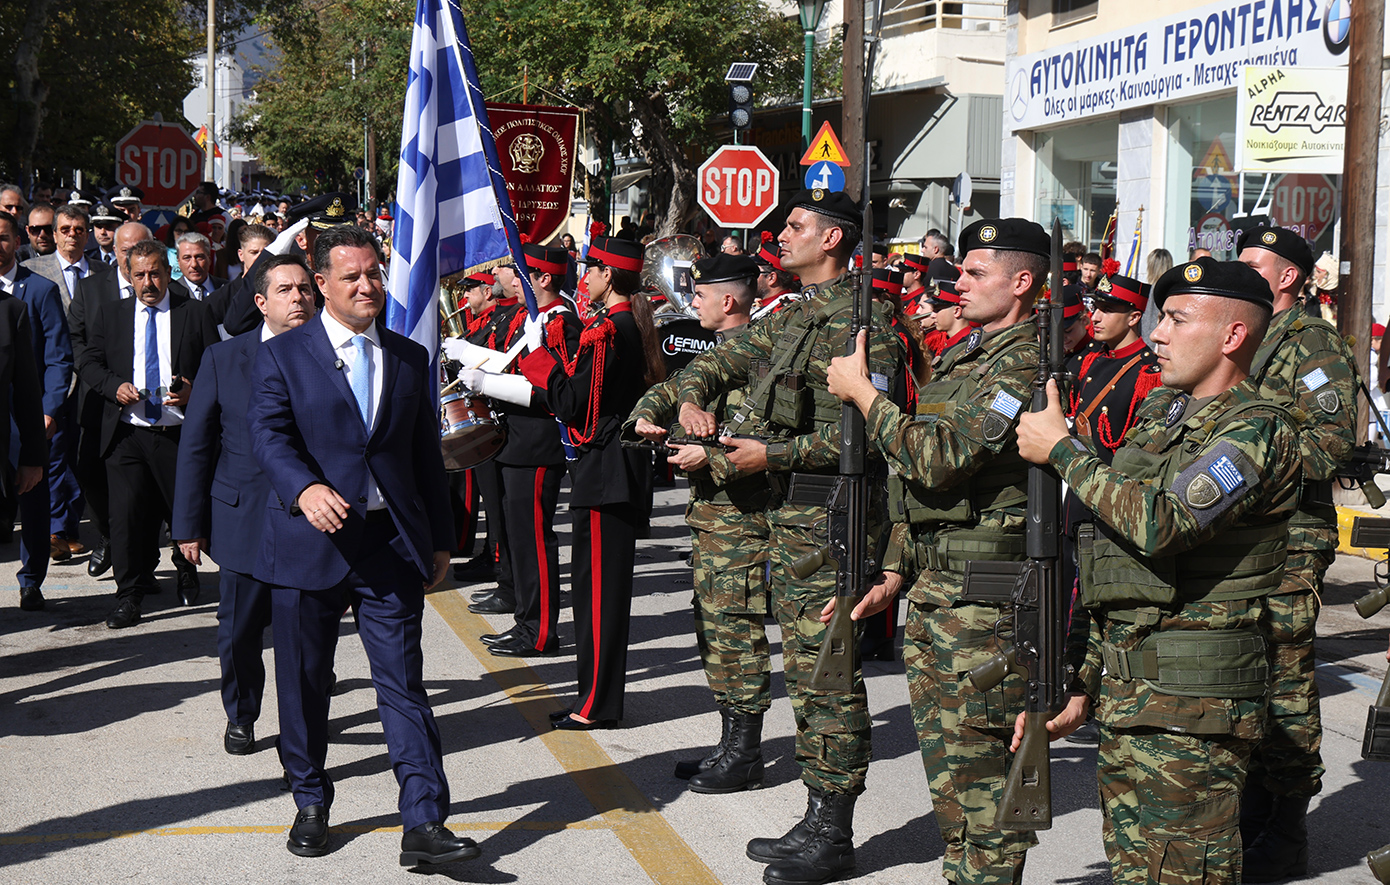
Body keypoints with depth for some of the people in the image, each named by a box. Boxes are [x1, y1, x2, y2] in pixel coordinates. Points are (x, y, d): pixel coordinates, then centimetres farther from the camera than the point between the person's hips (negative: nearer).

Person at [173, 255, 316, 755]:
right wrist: (190, 525, 0)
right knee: (239, 629, 10)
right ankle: (241, 717, 34)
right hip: (245, 521, 0)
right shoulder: (223, 359, 1)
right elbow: (196, 446, 3)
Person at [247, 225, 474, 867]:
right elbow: (270, 436, -11)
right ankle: (311, 806, 27)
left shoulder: (410, 359, 13)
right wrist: (306, 488, -30)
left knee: (404, 684, -4)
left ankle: (423, 826, -5)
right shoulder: (281, 356, 2)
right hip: (308, 545, -1)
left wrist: (439, 540, 15)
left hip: (392, 546, 1)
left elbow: (427, 454, 16)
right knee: (304, 686, 9)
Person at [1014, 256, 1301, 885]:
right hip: (1126, 693, 9)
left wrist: (1062, 450, -14)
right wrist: (1079, 683, 15)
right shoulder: (1161, 416, 17)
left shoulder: (1260, 431, -11)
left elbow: (1160, 522, -27)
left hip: (1194, 702, -9)